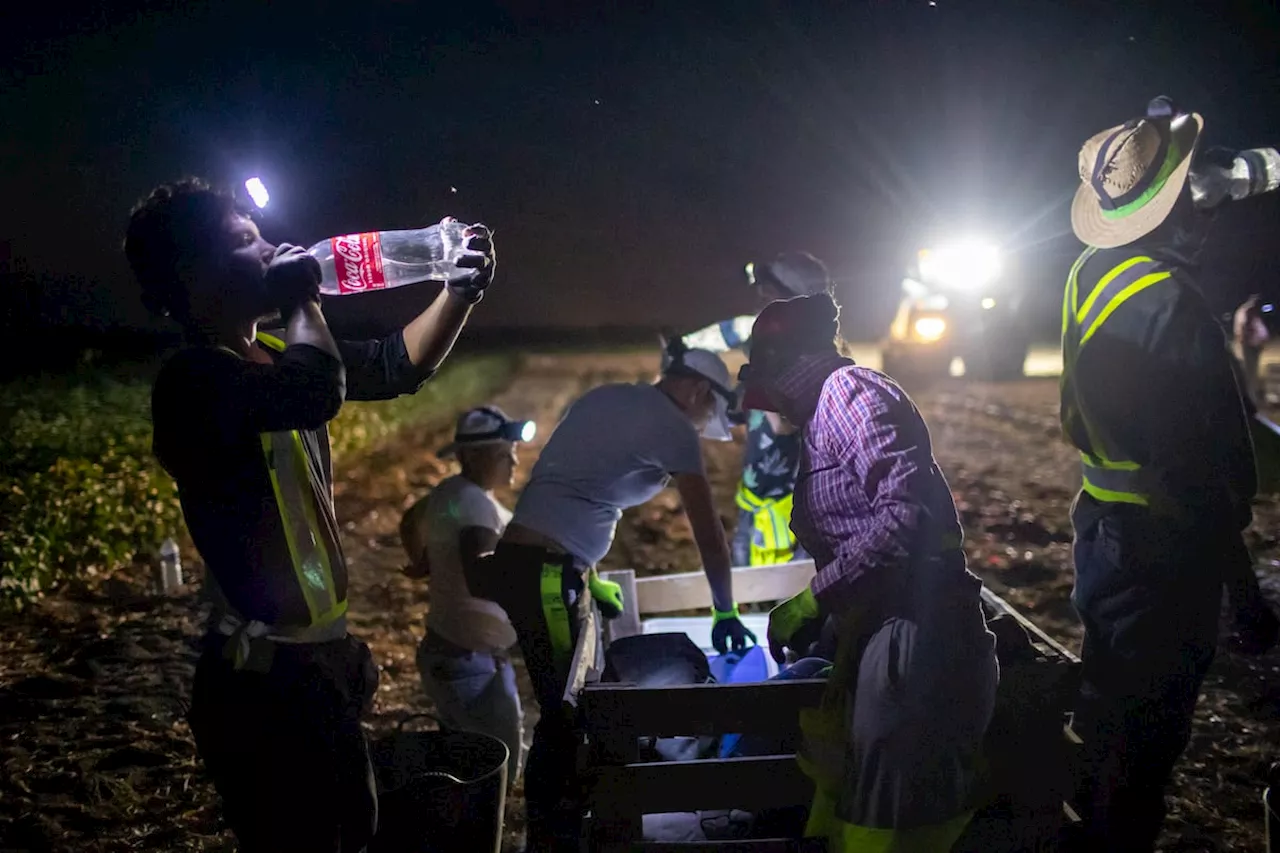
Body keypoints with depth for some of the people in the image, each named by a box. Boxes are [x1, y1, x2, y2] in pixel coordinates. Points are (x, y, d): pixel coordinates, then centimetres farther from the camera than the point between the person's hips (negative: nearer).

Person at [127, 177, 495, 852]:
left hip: (322, 657, 9)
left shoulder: (274, 357, 7)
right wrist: (298, 299, -21)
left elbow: (398, 366, 16)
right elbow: (319, 390, -40)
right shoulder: (195, 377, -22)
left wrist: (461, 290, 2)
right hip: (263, 678, -9)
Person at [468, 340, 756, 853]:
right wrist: (724, 611, 8)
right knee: (565, 710, 2)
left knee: (568, 703, 16)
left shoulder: (606, 398, 19)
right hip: (542, 574, -9)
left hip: (524, 563, 9)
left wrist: (588, 576, 26)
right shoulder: (671, 427, -6)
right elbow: (708, 532, -4)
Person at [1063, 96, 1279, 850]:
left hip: (1106, 527, 9)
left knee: (1111, 696, 26)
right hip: (1161, 552, -9)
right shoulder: (1169, 305, -26)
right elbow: (1195, 473, -27)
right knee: (1147, 730, 7)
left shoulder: (1094, 274, -1)